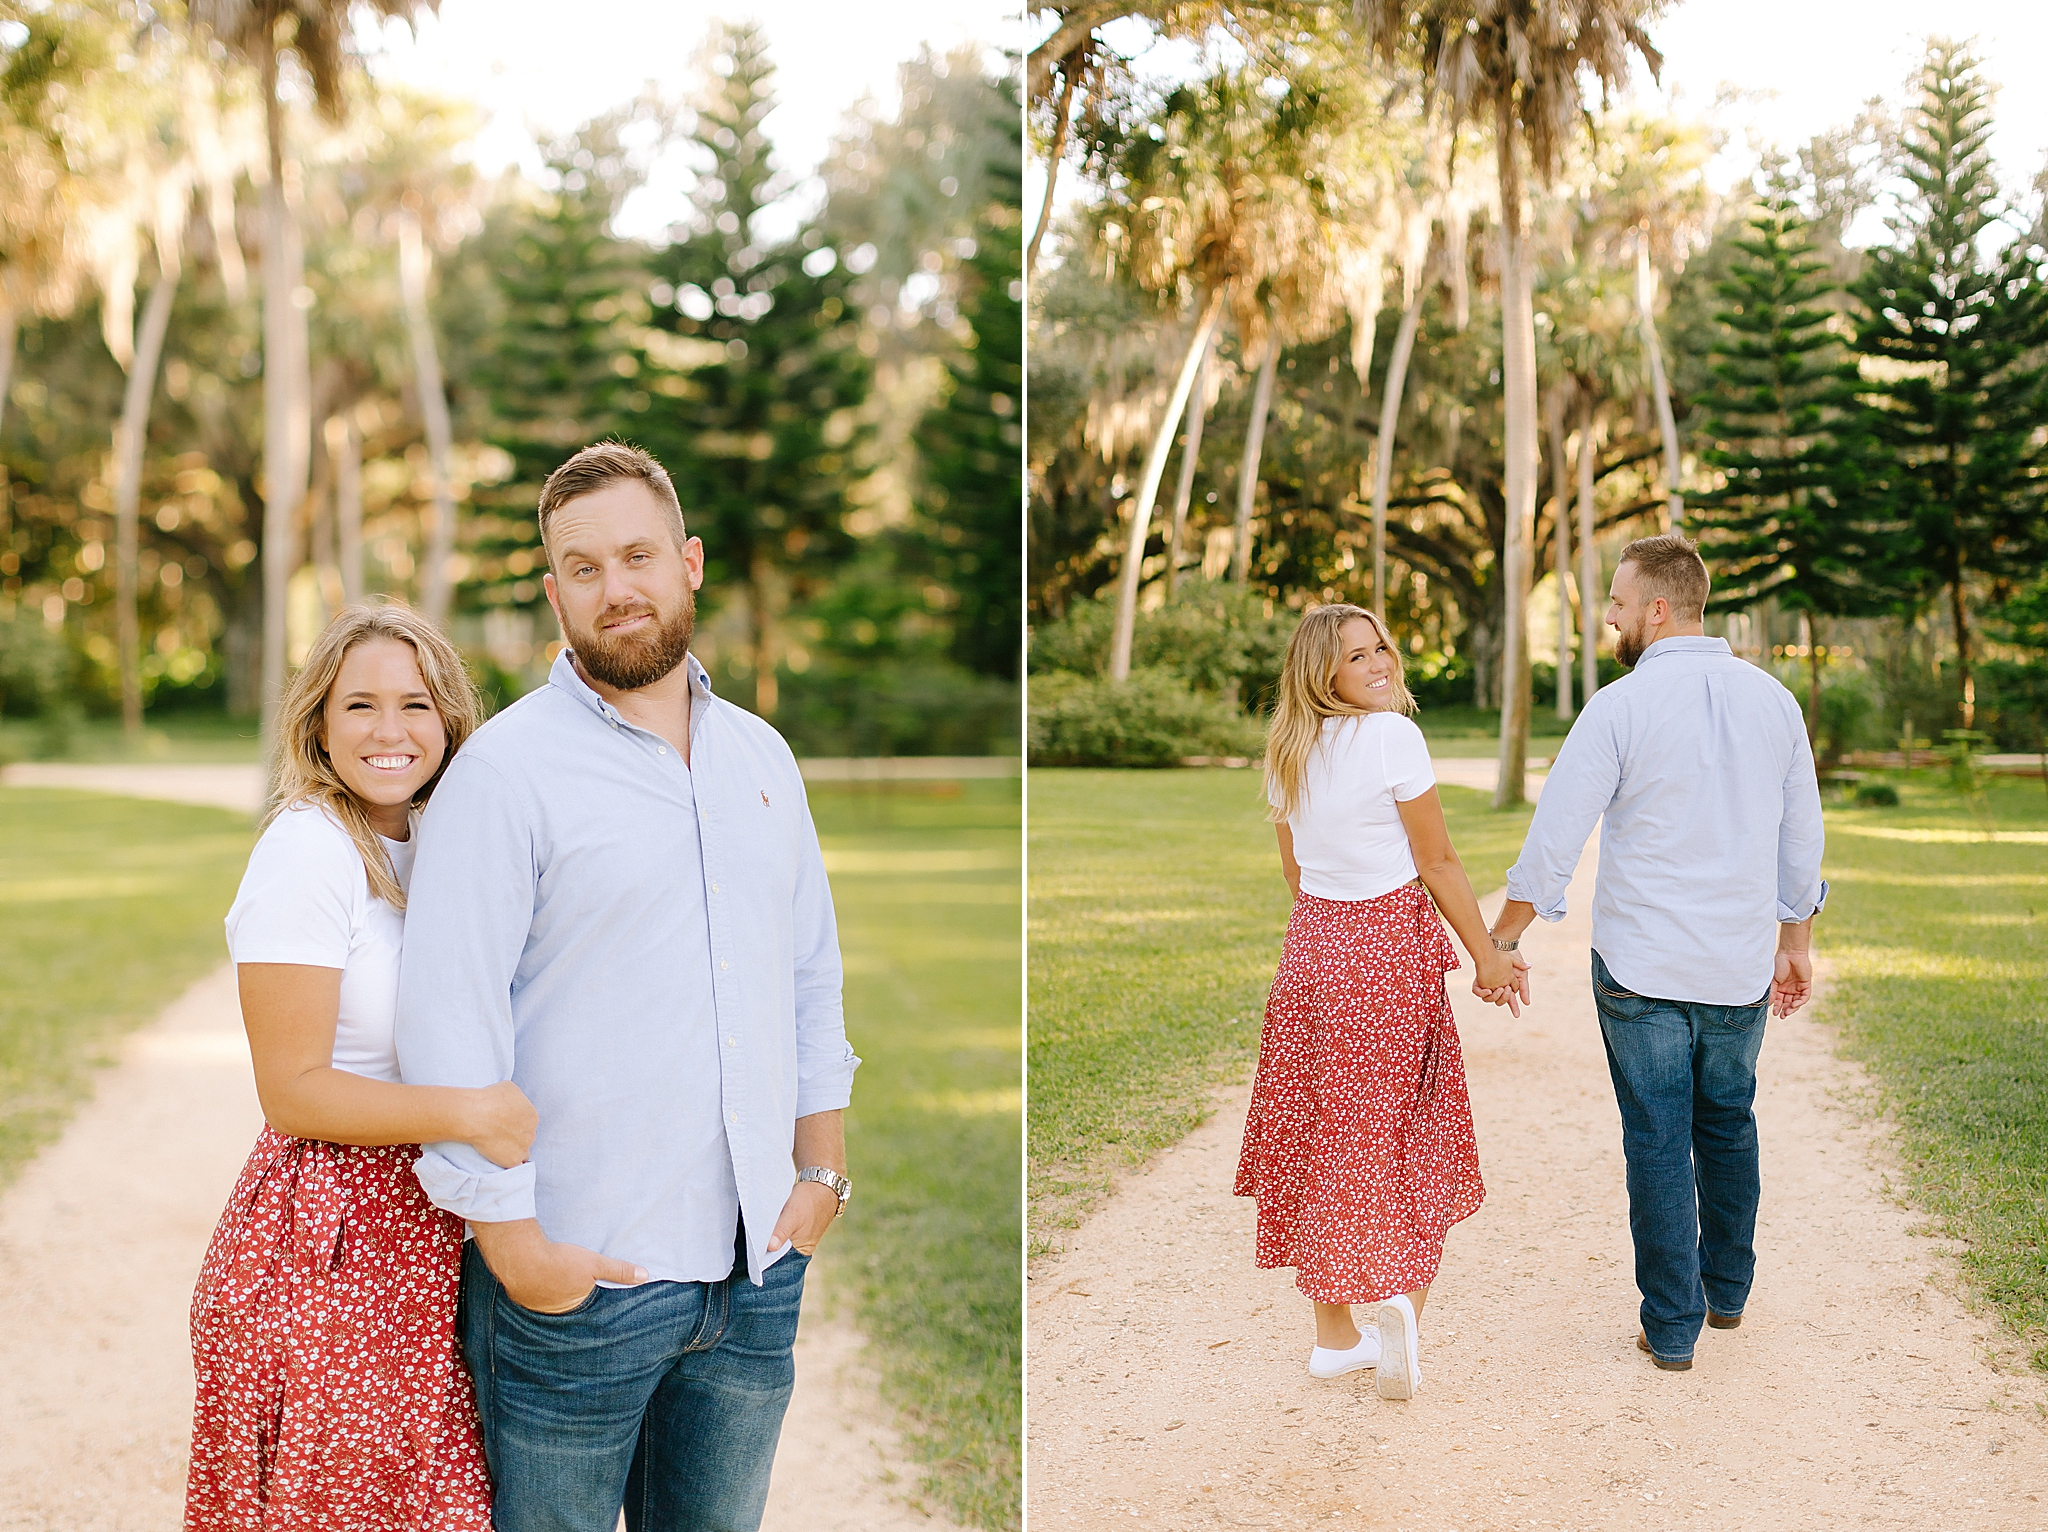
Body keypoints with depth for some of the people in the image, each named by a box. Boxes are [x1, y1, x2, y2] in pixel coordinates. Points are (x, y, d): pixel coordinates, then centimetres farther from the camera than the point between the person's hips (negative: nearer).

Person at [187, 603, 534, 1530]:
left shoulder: (429, 849, 9)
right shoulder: (307, 850, -13)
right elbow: (292, 1090, -15)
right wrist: (464, 1112, -24)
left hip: (429, 1236, 7)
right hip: (326, 1247, -7)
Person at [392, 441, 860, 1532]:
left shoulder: (762, 757, 10)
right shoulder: (507, 769, -9)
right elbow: (447, 1019, -13)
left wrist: (822, 1168, 9)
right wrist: (513, 1242, -14)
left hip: (760, 1269, 5)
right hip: (579, 1276, -5)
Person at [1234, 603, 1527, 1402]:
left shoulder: (1287, 751, 6)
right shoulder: (1392, 736, -14)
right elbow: (1438, 864, -11)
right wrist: (1487, 955, -2)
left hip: (1311, 944, 6)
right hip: (1390, 948, -6)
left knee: (1323, 1138, 11)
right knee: (1403, 1137, 6)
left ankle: (1333, 1334, 19)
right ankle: (1401, 1302, -8)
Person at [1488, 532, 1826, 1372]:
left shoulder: (1621, 706, -13)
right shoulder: (1771, 698, 3)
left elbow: (1553, 839, -11)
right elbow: (1801, 836, 10)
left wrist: (1502, 941, -1)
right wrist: (1796, 940, 21)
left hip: (1642, 970, -4)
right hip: (1741, 965, 5)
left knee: (1658, 1141, 4)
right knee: (1727, 1124, 21)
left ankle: (1671, 1326, 11)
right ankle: (1727, 1289, 35)